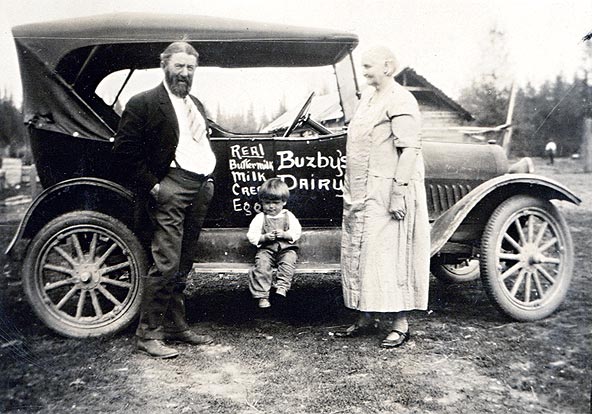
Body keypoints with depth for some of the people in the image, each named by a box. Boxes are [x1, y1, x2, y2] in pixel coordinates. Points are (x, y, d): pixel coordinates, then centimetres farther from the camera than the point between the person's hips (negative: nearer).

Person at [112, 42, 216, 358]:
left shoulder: (197, 106, 21)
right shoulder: (144, 103, -3)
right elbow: (124, 152, -8)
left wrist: (209, 178, 15)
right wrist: (151, 186, -13)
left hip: (200, 190, 7)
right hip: (171, 187, -7)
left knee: (183, 266, 12)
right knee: (166, 263, -9)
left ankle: (175, 326, 23)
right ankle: (148, 334, 3)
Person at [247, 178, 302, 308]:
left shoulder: (288, 216, 9)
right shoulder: (260, 218, 7)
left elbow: (297, 232, 2)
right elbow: (251, 236, 1)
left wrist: (284, 234, -16)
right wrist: (265, 237, -16)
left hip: (287, 248, 1)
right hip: (266, 249, -1)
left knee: (288, 262, -31)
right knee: (262, 265, -27)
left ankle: (281, 287, -36)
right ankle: (262, 295, -30)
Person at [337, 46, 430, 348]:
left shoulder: (400, 101, -11)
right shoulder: (368, 97, 17)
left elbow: (409, 150, -18)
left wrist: (398, 194, -24)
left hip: (385, 193, -9)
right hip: (360, 194, 9)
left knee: (386, 257, -5)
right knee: (357, 255, 12)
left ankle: (399, 324, 8)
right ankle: (367, 318, 23)